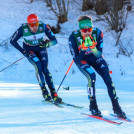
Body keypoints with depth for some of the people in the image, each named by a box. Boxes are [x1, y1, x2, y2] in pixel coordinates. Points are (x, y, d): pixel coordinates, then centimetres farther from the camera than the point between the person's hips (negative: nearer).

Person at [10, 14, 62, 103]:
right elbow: (12, 41, -12)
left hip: (41, 49, 1)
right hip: (29, 51, -1)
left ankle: (54, 93, -18)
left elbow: (54, 40, -16)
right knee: (38, 66, -26)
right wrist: (23, 51, -20)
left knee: (45, 69, -18)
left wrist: (47, 43, -38)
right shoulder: (23, 29, -25)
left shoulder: (43, 27, -23)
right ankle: (44, 90, -17)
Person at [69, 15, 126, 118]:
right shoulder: (74, 37, -25)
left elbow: (99, 53, -14)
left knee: (107, 77, -14)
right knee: (92, 76, -29)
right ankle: (93, 105, -14)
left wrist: (94, 50, -34)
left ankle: (116, 107, -6)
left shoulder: (97, 33, -20)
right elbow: (76, 58, -20)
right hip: (81, 59, -3)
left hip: (95, 57, 3)